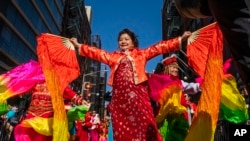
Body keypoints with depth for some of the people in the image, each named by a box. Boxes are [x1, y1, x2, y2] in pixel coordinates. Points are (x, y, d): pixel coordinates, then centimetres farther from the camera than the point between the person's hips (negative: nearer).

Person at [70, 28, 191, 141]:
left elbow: (159, 48, 11)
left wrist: (180, 39, 6)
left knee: (142, 123, -10)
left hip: (137, 93, -2)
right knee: (122, 126, 3)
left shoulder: (141, 54, 17)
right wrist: (79, 45, 19)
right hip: (120, 94, 2)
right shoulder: (113, 56, 22)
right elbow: (97, 52, 21)